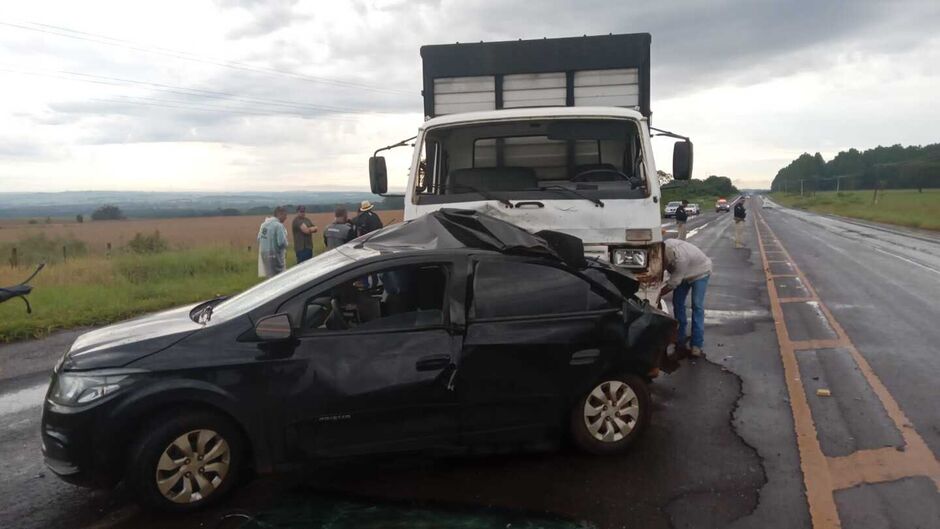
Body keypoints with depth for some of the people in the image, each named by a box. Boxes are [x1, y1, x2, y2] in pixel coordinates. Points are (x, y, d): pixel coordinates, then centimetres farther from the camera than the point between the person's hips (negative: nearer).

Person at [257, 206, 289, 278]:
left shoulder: (264, 224, 9)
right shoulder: (279, 225, -17)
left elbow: (259, 238, 13)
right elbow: (282, 242, -22)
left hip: (263, 253, 8)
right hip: (275, 255, -8)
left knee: (270, 277, 17)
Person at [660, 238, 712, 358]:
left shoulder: (680, 258, -43)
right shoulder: (664, 246, -24)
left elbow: (673, 283, -32)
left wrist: (658, 294, -22)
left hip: (700, 272, -7)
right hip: (684, 273, 7)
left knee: (697, 305, -14)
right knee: (677, 303, 3)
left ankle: (697, 345, -15)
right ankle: (680, 340, 14)